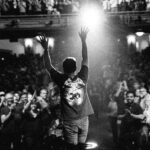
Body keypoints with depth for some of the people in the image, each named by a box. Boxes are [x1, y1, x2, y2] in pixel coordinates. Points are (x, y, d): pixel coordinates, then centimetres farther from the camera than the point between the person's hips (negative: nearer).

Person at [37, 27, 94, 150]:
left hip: (69, 120, -2)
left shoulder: (61, 79, -9)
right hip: (83, 119, 2)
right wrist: (83, 40, 10)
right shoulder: (82, 77, -4)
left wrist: (46, 49, 2)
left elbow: (48, 66, 0)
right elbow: (85, 59, 5)